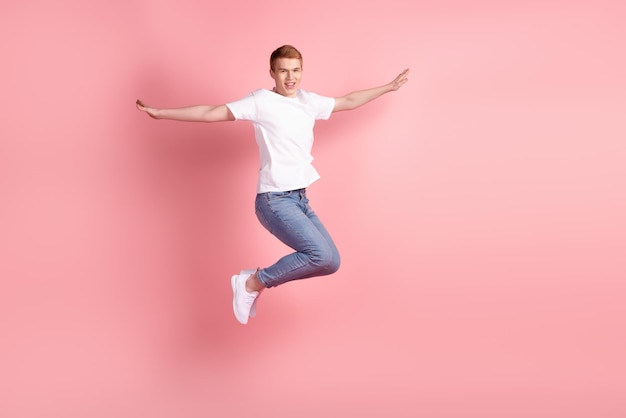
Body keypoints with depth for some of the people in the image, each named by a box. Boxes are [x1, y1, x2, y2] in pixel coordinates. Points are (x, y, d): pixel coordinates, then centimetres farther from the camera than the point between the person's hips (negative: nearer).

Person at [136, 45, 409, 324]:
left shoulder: (309, 101, 12)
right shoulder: (261, 101, -7)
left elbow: (349, 101, 27)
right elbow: (210, 114, -7)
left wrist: (388, 87, 33)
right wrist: (160, 113, -9)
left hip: (300, 199, 8)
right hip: (274, 200, -8)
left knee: (330, 262, 5)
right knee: (321, 255, -21)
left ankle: (259, 280, 19)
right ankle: (252, 283, -3)